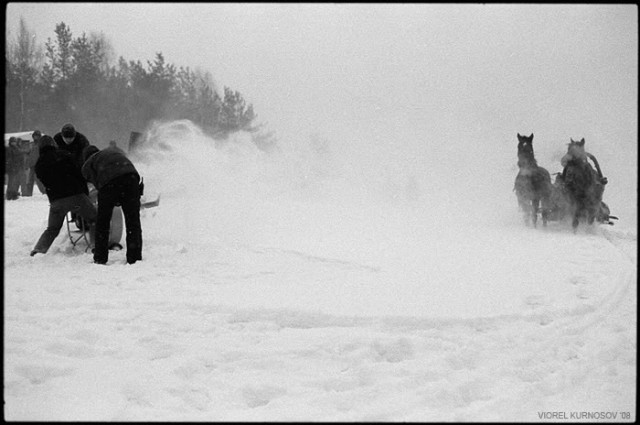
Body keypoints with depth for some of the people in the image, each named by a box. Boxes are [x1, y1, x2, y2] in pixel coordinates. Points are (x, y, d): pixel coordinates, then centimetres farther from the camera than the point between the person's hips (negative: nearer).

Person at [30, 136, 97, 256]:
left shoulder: (39, 165, 14)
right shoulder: (63, 155, 4)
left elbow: (45, 183, 19)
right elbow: (78, 174, 2)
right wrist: (86, 192, 11)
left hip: (56, 201, 4)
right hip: (75, 196, -4)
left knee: (52, 229, 21)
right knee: (95, 219, 10)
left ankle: (38, 249, 5)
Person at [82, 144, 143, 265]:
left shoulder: (87, 165, 25)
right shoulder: (115, 150, 38)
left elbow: (97, 182, 10)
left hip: (108, 182, -2)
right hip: (130, 175, 2)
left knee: (102, 222, 15)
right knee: (133, 220, 9)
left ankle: (100, 258, 20)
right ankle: (135, 257, 6)